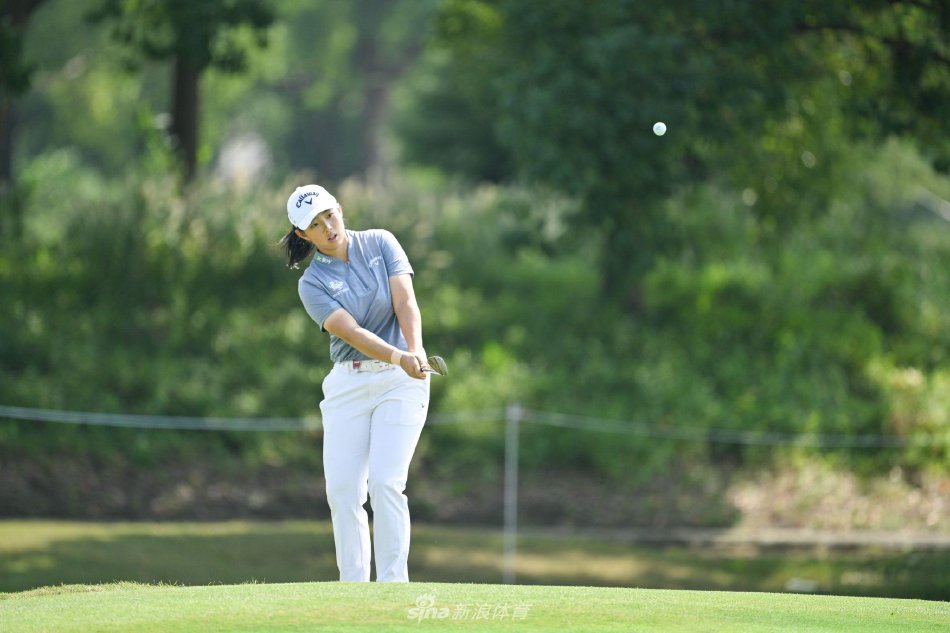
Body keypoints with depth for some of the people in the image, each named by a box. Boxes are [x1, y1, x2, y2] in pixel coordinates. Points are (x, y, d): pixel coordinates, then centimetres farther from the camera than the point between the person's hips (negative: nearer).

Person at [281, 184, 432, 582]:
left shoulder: (380, 243, 2)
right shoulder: (312, 284, -2)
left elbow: (405, 301, -8)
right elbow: (353, 333, -16)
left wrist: (416, 350, -27)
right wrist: (398, 357, -33)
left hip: (400, 382, -2)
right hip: (347, 384, 2)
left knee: (385, 482, -15)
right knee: (342, 490, -5)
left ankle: (393, 585, -14)